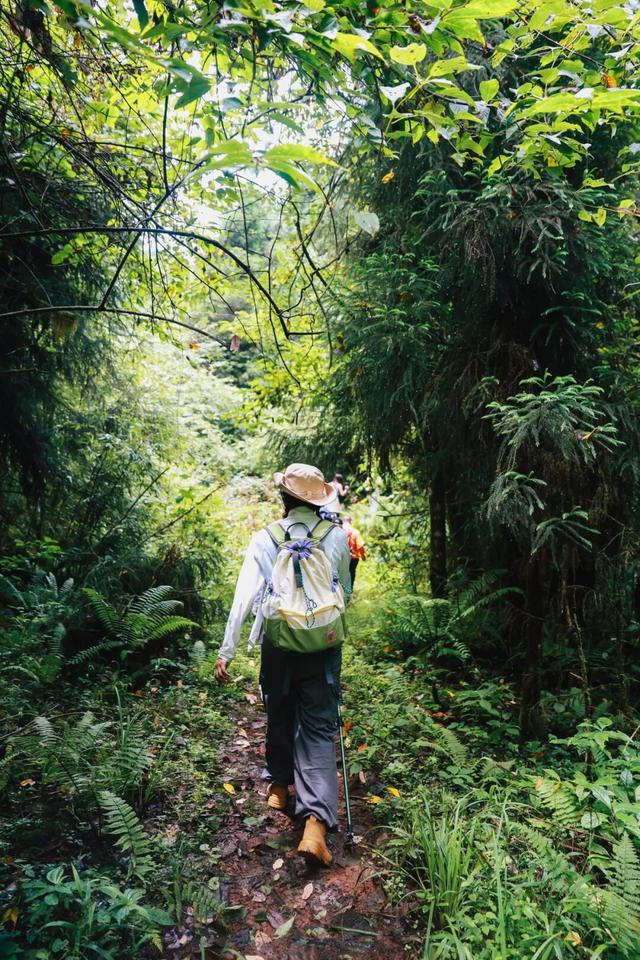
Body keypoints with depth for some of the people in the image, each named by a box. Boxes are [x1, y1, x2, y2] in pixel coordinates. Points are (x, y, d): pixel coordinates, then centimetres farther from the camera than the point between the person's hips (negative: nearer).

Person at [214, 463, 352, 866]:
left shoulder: (265, 540, -6)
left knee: (280, 715, 23)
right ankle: (316, 821, -3)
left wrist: (227, 651, -5)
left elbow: (244, 597, -10)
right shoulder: (338, 537, -4)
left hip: (278, 644, 1)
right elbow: (345, 594, 6)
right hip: (323, 646, 0)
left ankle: (279, 785, 43)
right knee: (319, 728, 6)